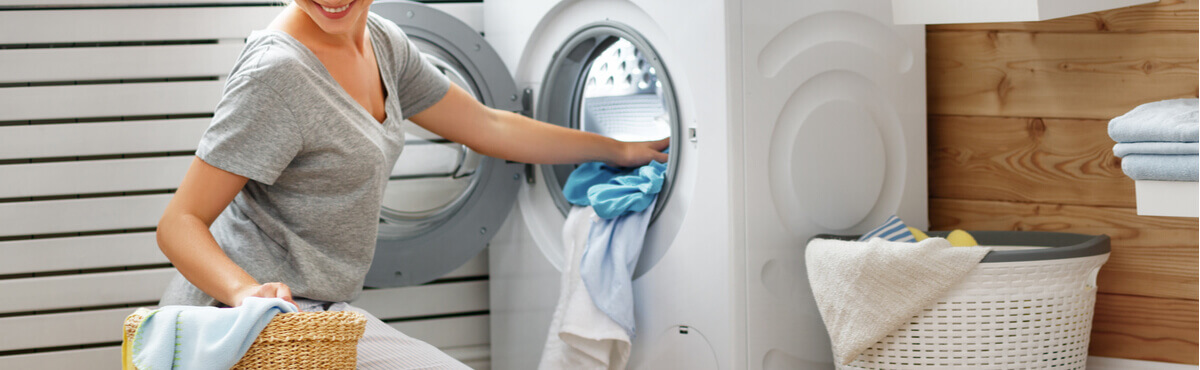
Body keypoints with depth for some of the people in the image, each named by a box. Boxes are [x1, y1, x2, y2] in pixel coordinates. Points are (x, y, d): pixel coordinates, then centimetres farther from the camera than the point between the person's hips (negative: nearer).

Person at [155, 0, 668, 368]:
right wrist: (245, 289, -38)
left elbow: (487, 128, 20)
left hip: (317, 308, 9)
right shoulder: (276, 73, -20)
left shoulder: (383, 45, 7)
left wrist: (616, 151, 26)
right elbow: (179, 223, -19)